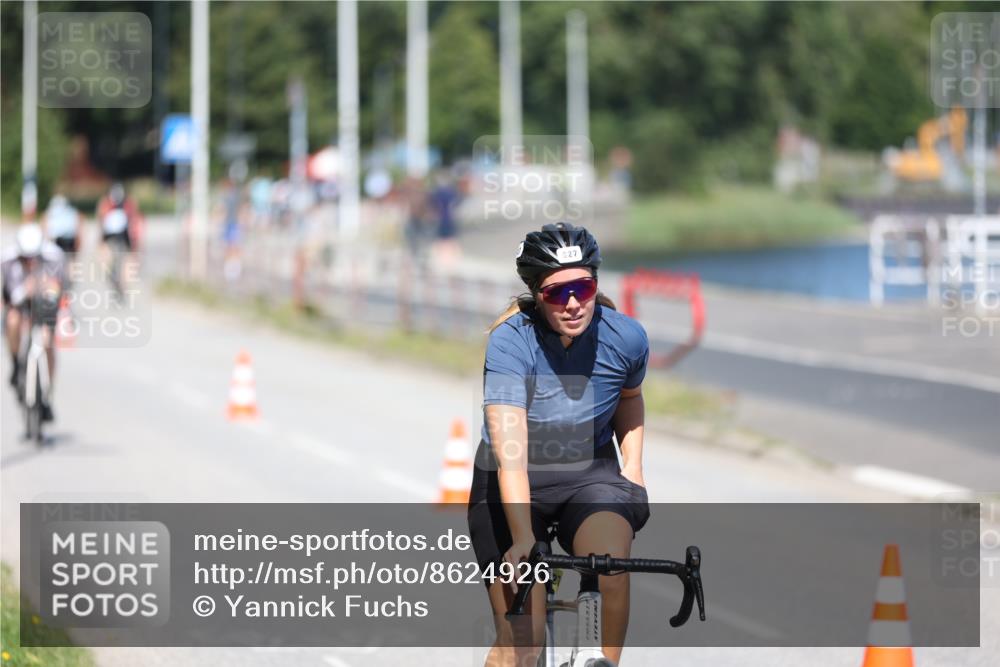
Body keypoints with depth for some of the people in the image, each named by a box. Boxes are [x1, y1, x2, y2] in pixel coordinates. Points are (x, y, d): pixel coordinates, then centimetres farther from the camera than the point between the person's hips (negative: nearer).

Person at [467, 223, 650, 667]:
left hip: (590, 472, 2)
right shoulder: (510, 342, -23)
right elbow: (509, 453, -33)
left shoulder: (626, 338, -12)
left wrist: (633, 465, 1)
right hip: (515, 483, -2)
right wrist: (523, 539, -44)